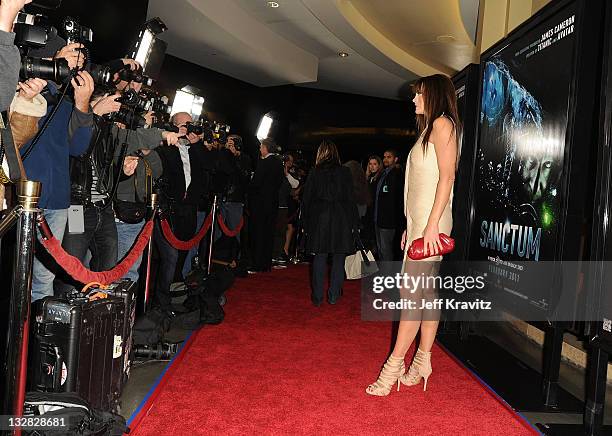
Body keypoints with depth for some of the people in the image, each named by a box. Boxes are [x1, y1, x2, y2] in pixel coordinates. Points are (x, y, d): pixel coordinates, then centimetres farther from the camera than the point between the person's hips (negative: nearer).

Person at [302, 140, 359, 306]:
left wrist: (306, 223, 11)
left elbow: (306, 199, 3)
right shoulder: (344, 172, -2)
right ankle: (333, 296, 10)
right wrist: (354, 222, 4)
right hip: (340, 219, -1)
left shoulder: (314, 172, 1)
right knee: (338, 258, 8)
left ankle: (317, 297, 9)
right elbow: (350, 198, -2)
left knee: (319, 257, 7)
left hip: (319, 218, 1)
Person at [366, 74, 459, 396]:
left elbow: (447, 176, -15)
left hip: (430, 222, -10)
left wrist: (431, 225, -21)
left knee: (412, 293, -10)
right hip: (419, 222, 10)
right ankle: (423, 361, 13)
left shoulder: (442, 124, -4)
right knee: (426, 293, 8)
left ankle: (394, 366, -7)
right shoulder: (429, 130, 24)